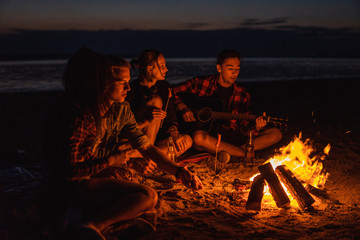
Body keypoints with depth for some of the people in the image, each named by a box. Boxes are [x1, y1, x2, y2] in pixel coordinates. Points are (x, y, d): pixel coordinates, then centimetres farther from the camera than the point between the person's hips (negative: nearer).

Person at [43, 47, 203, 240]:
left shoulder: (121, 109, 0)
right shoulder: (79, 114, -24)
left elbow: (146, 147, 2)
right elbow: (70, 170, -23)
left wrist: (179, 171, -10)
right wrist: (111, 160, -13)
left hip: (96, 179, 8)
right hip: (71, 186, -8)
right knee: (147, 196, -20)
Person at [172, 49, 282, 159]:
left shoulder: (242, 95, 8)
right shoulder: (202, 83, 1)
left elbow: (245, 126, 7)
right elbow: (172, 92, 7)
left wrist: (256, 128, -15)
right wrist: (183, 108, -9)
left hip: (232, 135, 3)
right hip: (206, 133, -3)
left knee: (276, 134, -12)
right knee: (198, 138, -41)